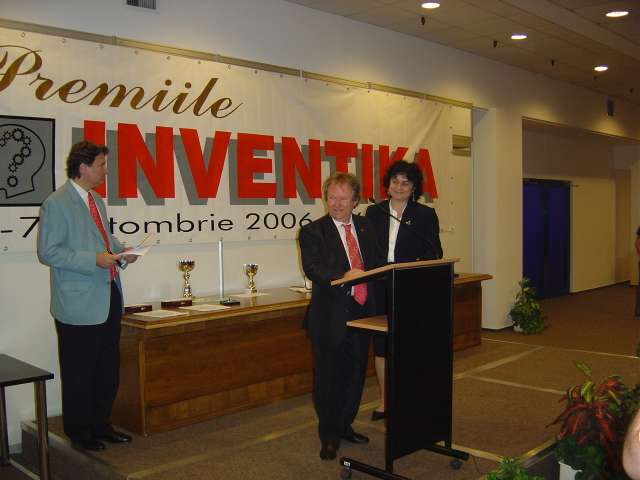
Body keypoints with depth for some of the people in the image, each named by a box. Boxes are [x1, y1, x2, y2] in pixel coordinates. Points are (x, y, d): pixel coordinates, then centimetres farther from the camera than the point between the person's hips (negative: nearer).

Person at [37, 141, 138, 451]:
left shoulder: (96, 201, 14)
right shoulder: (57, 203, -12)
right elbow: (47, 252, -16)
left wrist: (120, 251, 6)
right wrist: (94, 260, -22)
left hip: (108, 299, 9)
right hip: (79, 305, -8)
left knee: (109, 370, 16)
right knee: (79, 373, 6)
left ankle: (101, 424, 31)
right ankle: (78, 431, 22)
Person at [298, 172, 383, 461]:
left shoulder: (365, 227, 11)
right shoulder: (313, 232, -5)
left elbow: (378, 263, 14)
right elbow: (313, 269, -19)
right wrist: (345, 275, -34)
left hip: (362, 312, 5)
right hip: (331, 316, -5)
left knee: (355, 374, 15)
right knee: (328, 377, 2)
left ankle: (344, 426, 34)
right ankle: (329, 436, 18)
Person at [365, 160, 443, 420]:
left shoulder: (425, 215, 0)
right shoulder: (374, 212, 8)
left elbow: (434, 255, 0)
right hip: (379, 289, 3)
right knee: (381, 345, 10)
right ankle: (384, 400, 24)